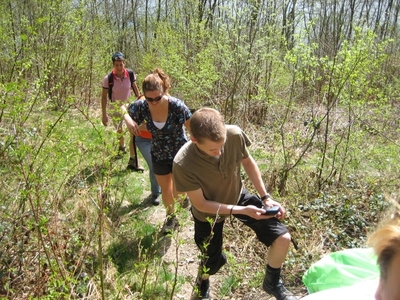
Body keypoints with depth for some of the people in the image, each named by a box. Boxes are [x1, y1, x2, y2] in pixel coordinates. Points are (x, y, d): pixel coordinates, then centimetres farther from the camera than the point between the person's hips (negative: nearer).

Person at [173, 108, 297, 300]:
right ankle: (203, 283, 52)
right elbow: (200, 204, -25)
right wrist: (242, 210, -30)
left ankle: (272, 282, 24)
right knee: (212, 264, 12)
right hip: (208, 211, -2)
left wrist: (266, 197, -11)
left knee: (283, 238, -7)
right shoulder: (183, 164, -38)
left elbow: (247, 162, -7)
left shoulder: (235, 135, -30)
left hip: (238, 197, 3)